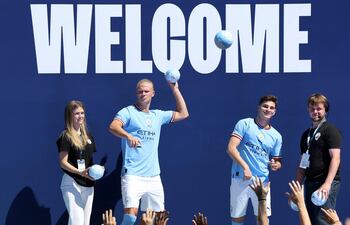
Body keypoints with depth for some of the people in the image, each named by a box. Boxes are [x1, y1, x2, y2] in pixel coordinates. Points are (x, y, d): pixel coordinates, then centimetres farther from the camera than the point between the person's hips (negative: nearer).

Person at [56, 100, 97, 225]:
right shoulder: (66, 136, -7)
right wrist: (79, 172, -24)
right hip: (72, 183, -7)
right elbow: (63, 162, -11)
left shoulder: (87, 136, 14)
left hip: (88, 183, 7)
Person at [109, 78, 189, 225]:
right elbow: (113, 127, -17)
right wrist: (128, 136, -36)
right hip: (133, 176, -6)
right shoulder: (128, 112, 1)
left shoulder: (158, 115, 19)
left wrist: (175, 89, 22)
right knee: (131, 212, -21)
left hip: (154, 177, 6)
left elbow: (183, 114, 26)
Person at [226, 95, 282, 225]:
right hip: (240, 179, -3)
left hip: (262, 181, 3)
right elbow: (231, 148, -9)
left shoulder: (276, 136, 13)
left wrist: (275, 166, -6)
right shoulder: (244, 124, 0)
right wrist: (245, 167, -20)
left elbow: (277, 162, 19)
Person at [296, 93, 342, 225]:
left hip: (325, 184, -8)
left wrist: (327, 184, -24)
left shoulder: (330, 130, -4)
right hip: (310, 183, 8)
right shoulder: (306, 134, 19)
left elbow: (335, 158, -14)